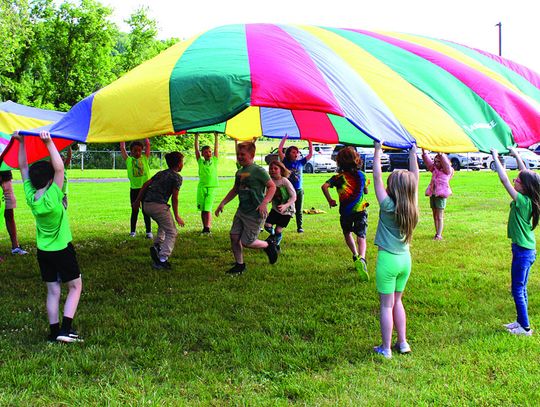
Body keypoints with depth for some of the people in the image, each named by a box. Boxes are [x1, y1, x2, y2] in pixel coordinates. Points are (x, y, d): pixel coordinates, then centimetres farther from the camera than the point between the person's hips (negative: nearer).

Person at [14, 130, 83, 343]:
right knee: (75, 286, 9)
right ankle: (66, 329, -1)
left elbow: (23, 167, 0)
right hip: (62, 250, -5)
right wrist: (49, 144, -32)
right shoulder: (52, 197, -22)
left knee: (53, 291, 13)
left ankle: (54, 330, 14)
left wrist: (21, 141, -1)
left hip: (43, 251, 5)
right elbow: (59, 168, -29)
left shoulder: (30, 196, -8)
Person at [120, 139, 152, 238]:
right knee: (134, 211, 8)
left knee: (146, 211, 5)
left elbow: (148, 144, 5)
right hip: (134, 189, 0)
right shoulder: (128, 160, 6)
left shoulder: (144, 158, 7)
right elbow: (122, 147, 6)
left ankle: (149, 231, 9)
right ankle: (132, 231, 17)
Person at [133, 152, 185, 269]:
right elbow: (174, 197, -6)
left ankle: (157, 245, 20)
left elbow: (146, 184, 15)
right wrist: (176, 216, -1)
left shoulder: (161, 173, 20)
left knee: (163, 224, 34)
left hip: (146, 205, 8)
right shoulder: (177, 177, -1)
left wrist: (137, 200, 20)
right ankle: (162, 259, -15)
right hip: (159, 205, -8)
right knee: (171, 232, 0)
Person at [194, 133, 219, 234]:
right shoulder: (200, 161, 12)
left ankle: (207, 228, -16)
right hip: (201, 186, 2)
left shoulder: (214, 161, 11)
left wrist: (216, 137, 12)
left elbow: (216, 148, 11)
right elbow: (196, 149, 11)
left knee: (208, 208, -10)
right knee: (202, 209, 3)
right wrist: (196, 138, 11)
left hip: (211, 187, -2)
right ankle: (205, 228, 11)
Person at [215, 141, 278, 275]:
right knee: (234, 237, 4)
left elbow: (272, 186, -15)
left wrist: (264, 203, -26)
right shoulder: (239, 172, 11)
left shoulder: (258, 170, -13)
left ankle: (269, 244, 21)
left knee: (246, 242, -4)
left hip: (255, 213, -8)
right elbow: (235, 190, 25)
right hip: (241, 211, 8)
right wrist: (223, 203, 19)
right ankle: (239, 265, 19)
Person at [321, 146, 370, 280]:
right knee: (361, 237, -7)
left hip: (345, 211, -1)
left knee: (347, 233, 26)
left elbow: (324, 186, -21)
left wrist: (330, 200, -8)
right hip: (361, 210, 1)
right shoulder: (361, 175, 3)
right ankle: (361, 258, -32)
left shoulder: (339, 177, -6)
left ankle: (356, 255, 24)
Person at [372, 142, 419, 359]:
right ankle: (402, 342, 25)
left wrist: (378, 151, -7)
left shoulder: (388, 206, -16)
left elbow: (377, 177, -13)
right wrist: (413, 154, 17)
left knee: (387, 305, 2)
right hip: (405, 259, 6)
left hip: (388, 260, -6)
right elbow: (415, 178, 10)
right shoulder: (412, 208, -2)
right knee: (397, 301, 20)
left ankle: (385, 348, 9)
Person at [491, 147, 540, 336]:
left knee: (517, 290, 0)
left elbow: (504, 179, -23)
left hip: (522, 251, -9)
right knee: (521, 289, 18)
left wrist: (495, 158, -16)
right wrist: (516, 155, 19)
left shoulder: (522, 201, -21)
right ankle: (521, 321, 28)